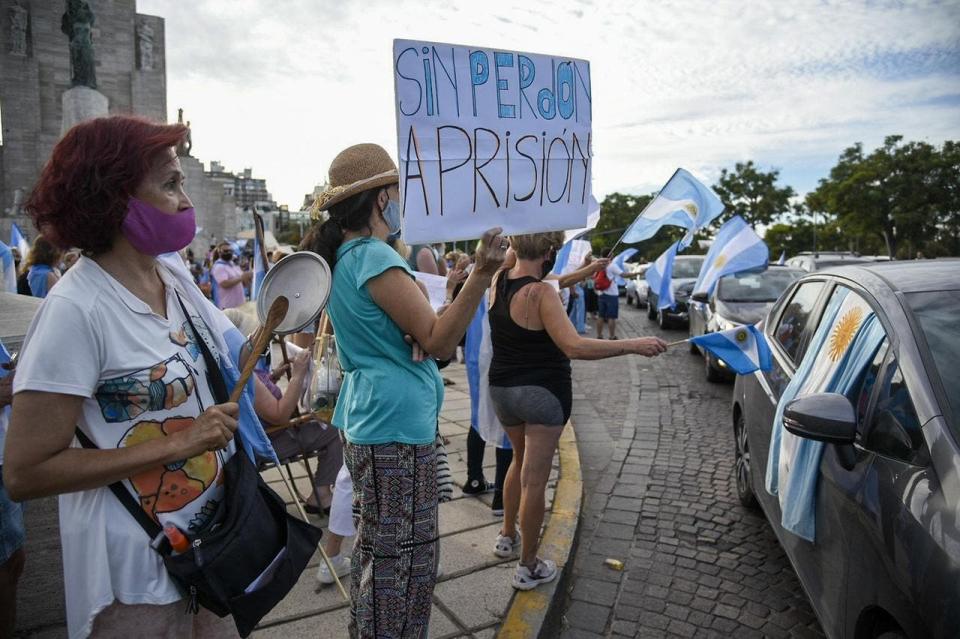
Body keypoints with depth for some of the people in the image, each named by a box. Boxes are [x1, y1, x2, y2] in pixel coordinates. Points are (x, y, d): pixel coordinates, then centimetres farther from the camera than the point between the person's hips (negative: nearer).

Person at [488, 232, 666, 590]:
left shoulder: (499, 281, -1)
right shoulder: (541, 293, -22)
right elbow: (573, 347, -30)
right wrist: (634, 345, -28)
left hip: (502, 389, 7)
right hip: (543, 392, -7)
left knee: (520, 460, 29)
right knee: (534, 480, 3)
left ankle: (508, 536, 40)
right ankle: (529, 567, 16)